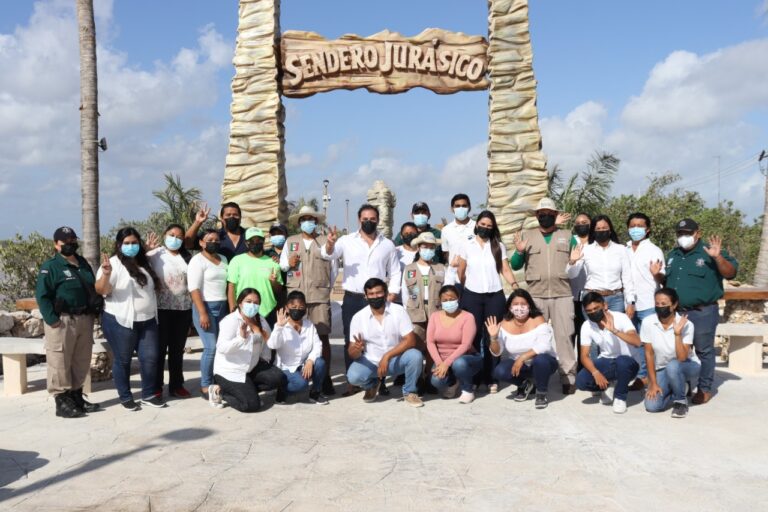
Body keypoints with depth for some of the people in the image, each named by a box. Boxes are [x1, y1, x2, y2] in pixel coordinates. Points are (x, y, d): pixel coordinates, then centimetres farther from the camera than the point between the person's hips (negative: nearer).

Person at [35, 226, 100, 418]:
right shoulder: (50, 267, -7)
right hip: (62, 321, -7)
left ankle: (76, 395, 24)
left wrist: (93, 311, 13)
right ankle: (62, 401, 2)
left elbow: (93, 288, 22)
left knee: (82, 361, 13)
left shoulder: (83, 263, 14)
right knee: (60, 362, -3)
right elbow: (42, 295, -13)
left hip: (84, 319, 7)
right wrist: (52, 319, -19)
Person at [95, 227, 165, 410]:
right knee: (123, 361, 6)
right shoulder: (114, 263, -9)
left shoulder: (144, 263, 14)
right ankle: (125, 397, 18)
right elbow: (101, 290, -19)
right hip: (121, 322, -6)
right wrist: (106, 274, -36)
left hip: (147, 321, 6)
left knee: (150, 358, 6)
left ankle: (149, 394, 19)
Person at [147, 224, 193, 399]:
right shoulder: (154, 255, -3)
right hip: (162, 309, -4)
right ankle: (156, 387, 13)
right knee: (159, 348, 3)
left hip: (184, 309, 4)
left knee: (178, 349, 12)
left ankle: (176, 385, 21)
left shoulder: (187, 257, 10)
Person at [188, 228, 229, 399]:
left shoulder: (223, 259, 14)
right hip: (205, 307, -6)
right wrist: (202, 313, -20)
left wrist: (231, 307, 11)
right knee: (211, 348, -12)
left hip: (222, 307, 6)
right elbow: (194, 289, -13)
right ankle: (205, 386, -1)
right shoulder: (197, 260, -6)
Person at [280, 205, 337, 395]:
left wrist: (326, 288, 8)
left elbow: (334, 268, 10)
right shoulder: (290, 241, 14)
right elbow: (282, 264, 15)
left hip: (320, 296, -1)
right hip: (295, 295, 1)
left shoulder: (326, 242, 10)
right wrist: (288, 264, -6)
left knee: (323, 336, -5)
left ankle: (326, 378, -1)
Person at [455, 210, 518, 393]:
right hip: (472, 296, -1)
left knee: (491, 337, 1)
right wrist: (460, 295, 9)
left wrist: (515, 285, -11)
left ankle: (489, 377, 7)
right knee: (474, 337, 1)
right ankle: (474, 377, 8)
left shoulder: (499, 246, 7)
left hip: (495, 296, 1)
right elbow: (461, 273, 8)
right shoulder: (466, 246, 4)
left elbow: (505, 269, 4)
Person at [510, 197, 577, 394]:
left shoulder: (567, 236, 12)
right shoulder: (526, 235, 11)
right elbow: (515, 266, 8)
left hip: (562, 294, 0)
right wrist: (519, 252, -10)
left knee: (564, 335, -2)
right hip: (535, 295, 1)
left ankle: (568, 378, 3)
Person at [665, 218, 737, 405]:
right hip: (676, 312, 6)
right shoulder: (672, 255, 14)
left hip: (702, 313, -6)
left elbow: (731, 273, -15)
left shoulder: (709, 253, -5)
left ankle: (704, 389, 12)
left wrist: (718, 257, -28)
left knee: (704, 351, 3)